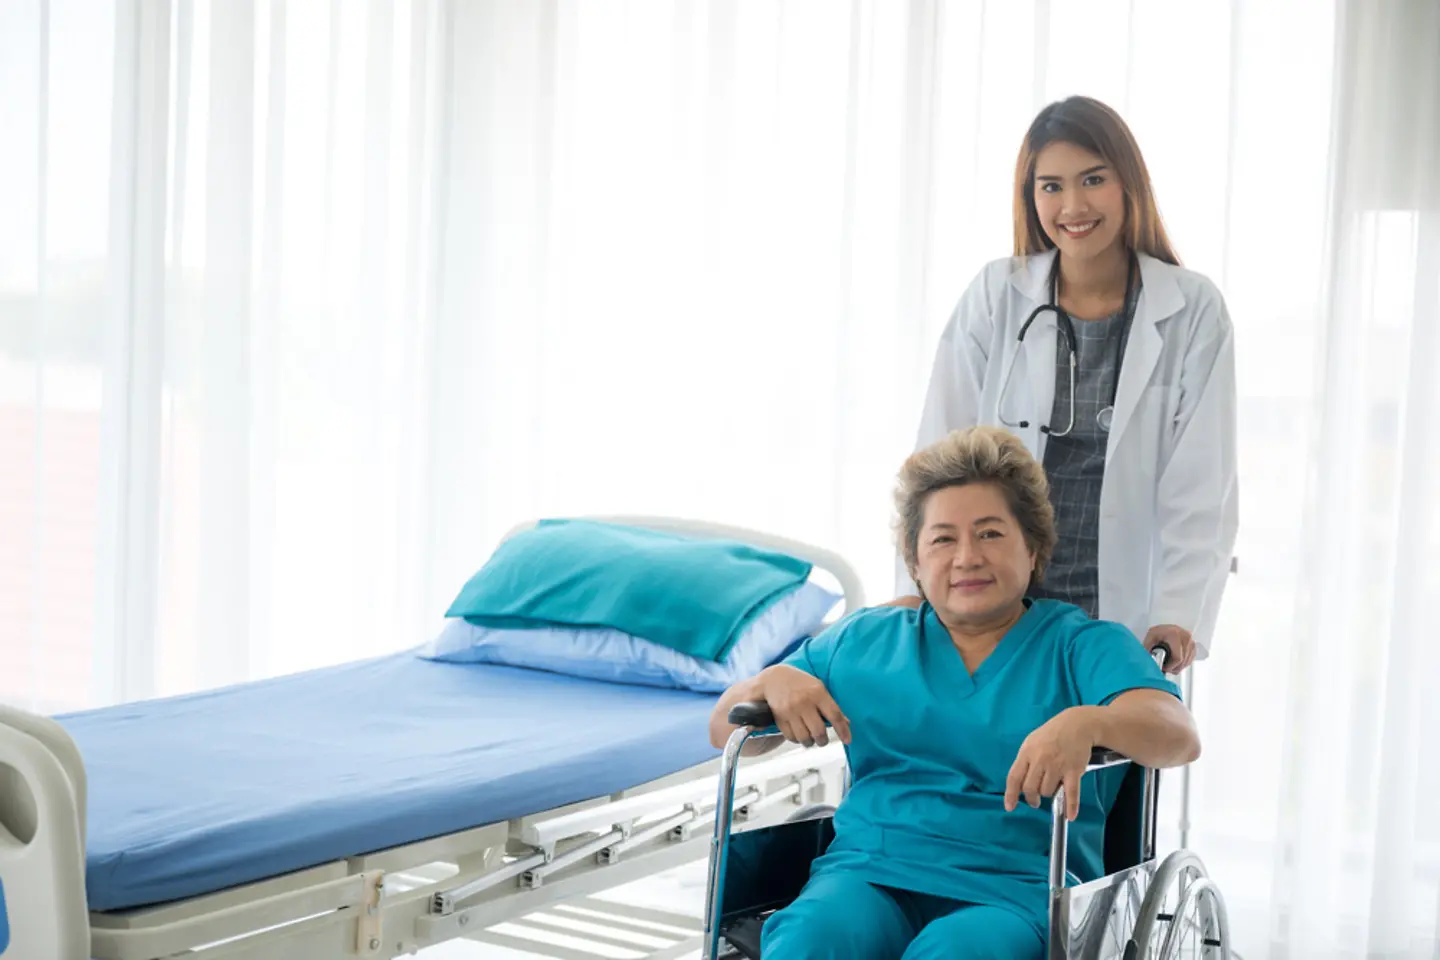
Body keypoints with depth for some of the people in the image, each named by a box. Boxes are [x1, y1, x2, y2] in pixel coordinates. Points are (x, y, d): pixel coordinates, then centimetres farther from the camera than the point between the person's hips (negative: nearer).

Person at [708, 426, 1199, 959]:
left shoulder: (1085, 645, 11)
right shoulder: (861, 641, 21)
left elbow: (1179, 738, -7)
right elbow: (726, 733, 24)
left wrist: (1086, 724, -29)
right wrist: (771, 682, 0)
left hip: (1013, 892, -2)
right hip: (867, 873, 3)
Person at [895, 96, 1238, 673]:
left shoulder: (1193, 311, -2)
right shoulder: (994, 299, 0)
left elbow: (1201, 488, -3)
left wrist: (1177, 617, -14)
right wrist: (918, 587, -12)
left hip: (1124, 619, 0)